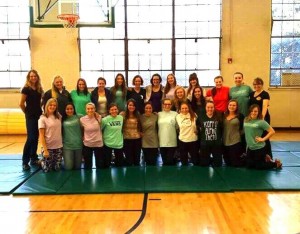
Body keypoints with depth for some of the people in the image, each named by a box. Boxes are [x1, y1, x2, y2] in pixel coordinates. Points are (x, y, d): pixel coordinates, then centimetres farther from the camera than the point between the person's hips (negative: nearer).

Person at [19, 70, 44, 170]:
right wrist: (27, 113, 1)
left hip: (39, 116, 6)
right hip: (30, 117, -6)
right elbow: (21, 104, -7)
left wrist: (39, 111, 8)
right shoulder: (26, 89, -8)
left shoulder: (39, 89, 9)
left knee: (36, 138, 9)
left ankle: (33, 159, 18)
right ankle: (25, 161, -4)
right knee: (31, 138, -11)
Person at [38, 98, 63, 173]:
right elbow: (41, 136, -9)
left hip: (59, 146, 3)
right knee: (47, 169, 3)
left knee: (57, 168, 5)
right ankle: (42, 161, 33)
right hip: (48, 147, -3)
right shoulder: (43, 118, -8)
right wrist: (45, 149, -14)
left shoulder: (59, 117, 4)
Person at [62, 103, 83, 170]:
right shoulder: (63, 119, 1)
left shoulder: (79, 117, 0)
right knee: (68, 168, -1)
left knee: (77, 167, 10)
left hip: (78, 145, 1)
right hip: (67, 146, 0)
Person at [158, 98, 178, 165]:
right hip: (162, 142, 3)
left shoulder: (175, 114, -1)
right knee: (164, 161, 11)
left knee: (170, 161, -2)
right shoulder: (159, 114, 7)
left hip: (172, 142, -3)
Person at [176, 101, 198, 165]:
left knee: (196, 160, 9)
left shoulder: (193, 115, -7)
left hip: (193, 140, -1)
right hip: (182, 141, 1)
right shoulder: (178, 116, -4)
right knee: (184, 161, 14)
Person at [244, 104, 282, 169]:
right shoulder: (246, 120, 1)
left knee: (258, 166, 4)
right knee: (249, 165, 15)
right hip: (250, 148, 6)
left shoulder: (261, 122, -16)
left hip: (259, 148, -6)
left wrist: (263, 139, -16)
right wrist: (248, 140, 9)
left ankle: (276, 163, 24)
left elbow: (272, 131, -16)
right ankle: (264, 158, 34)